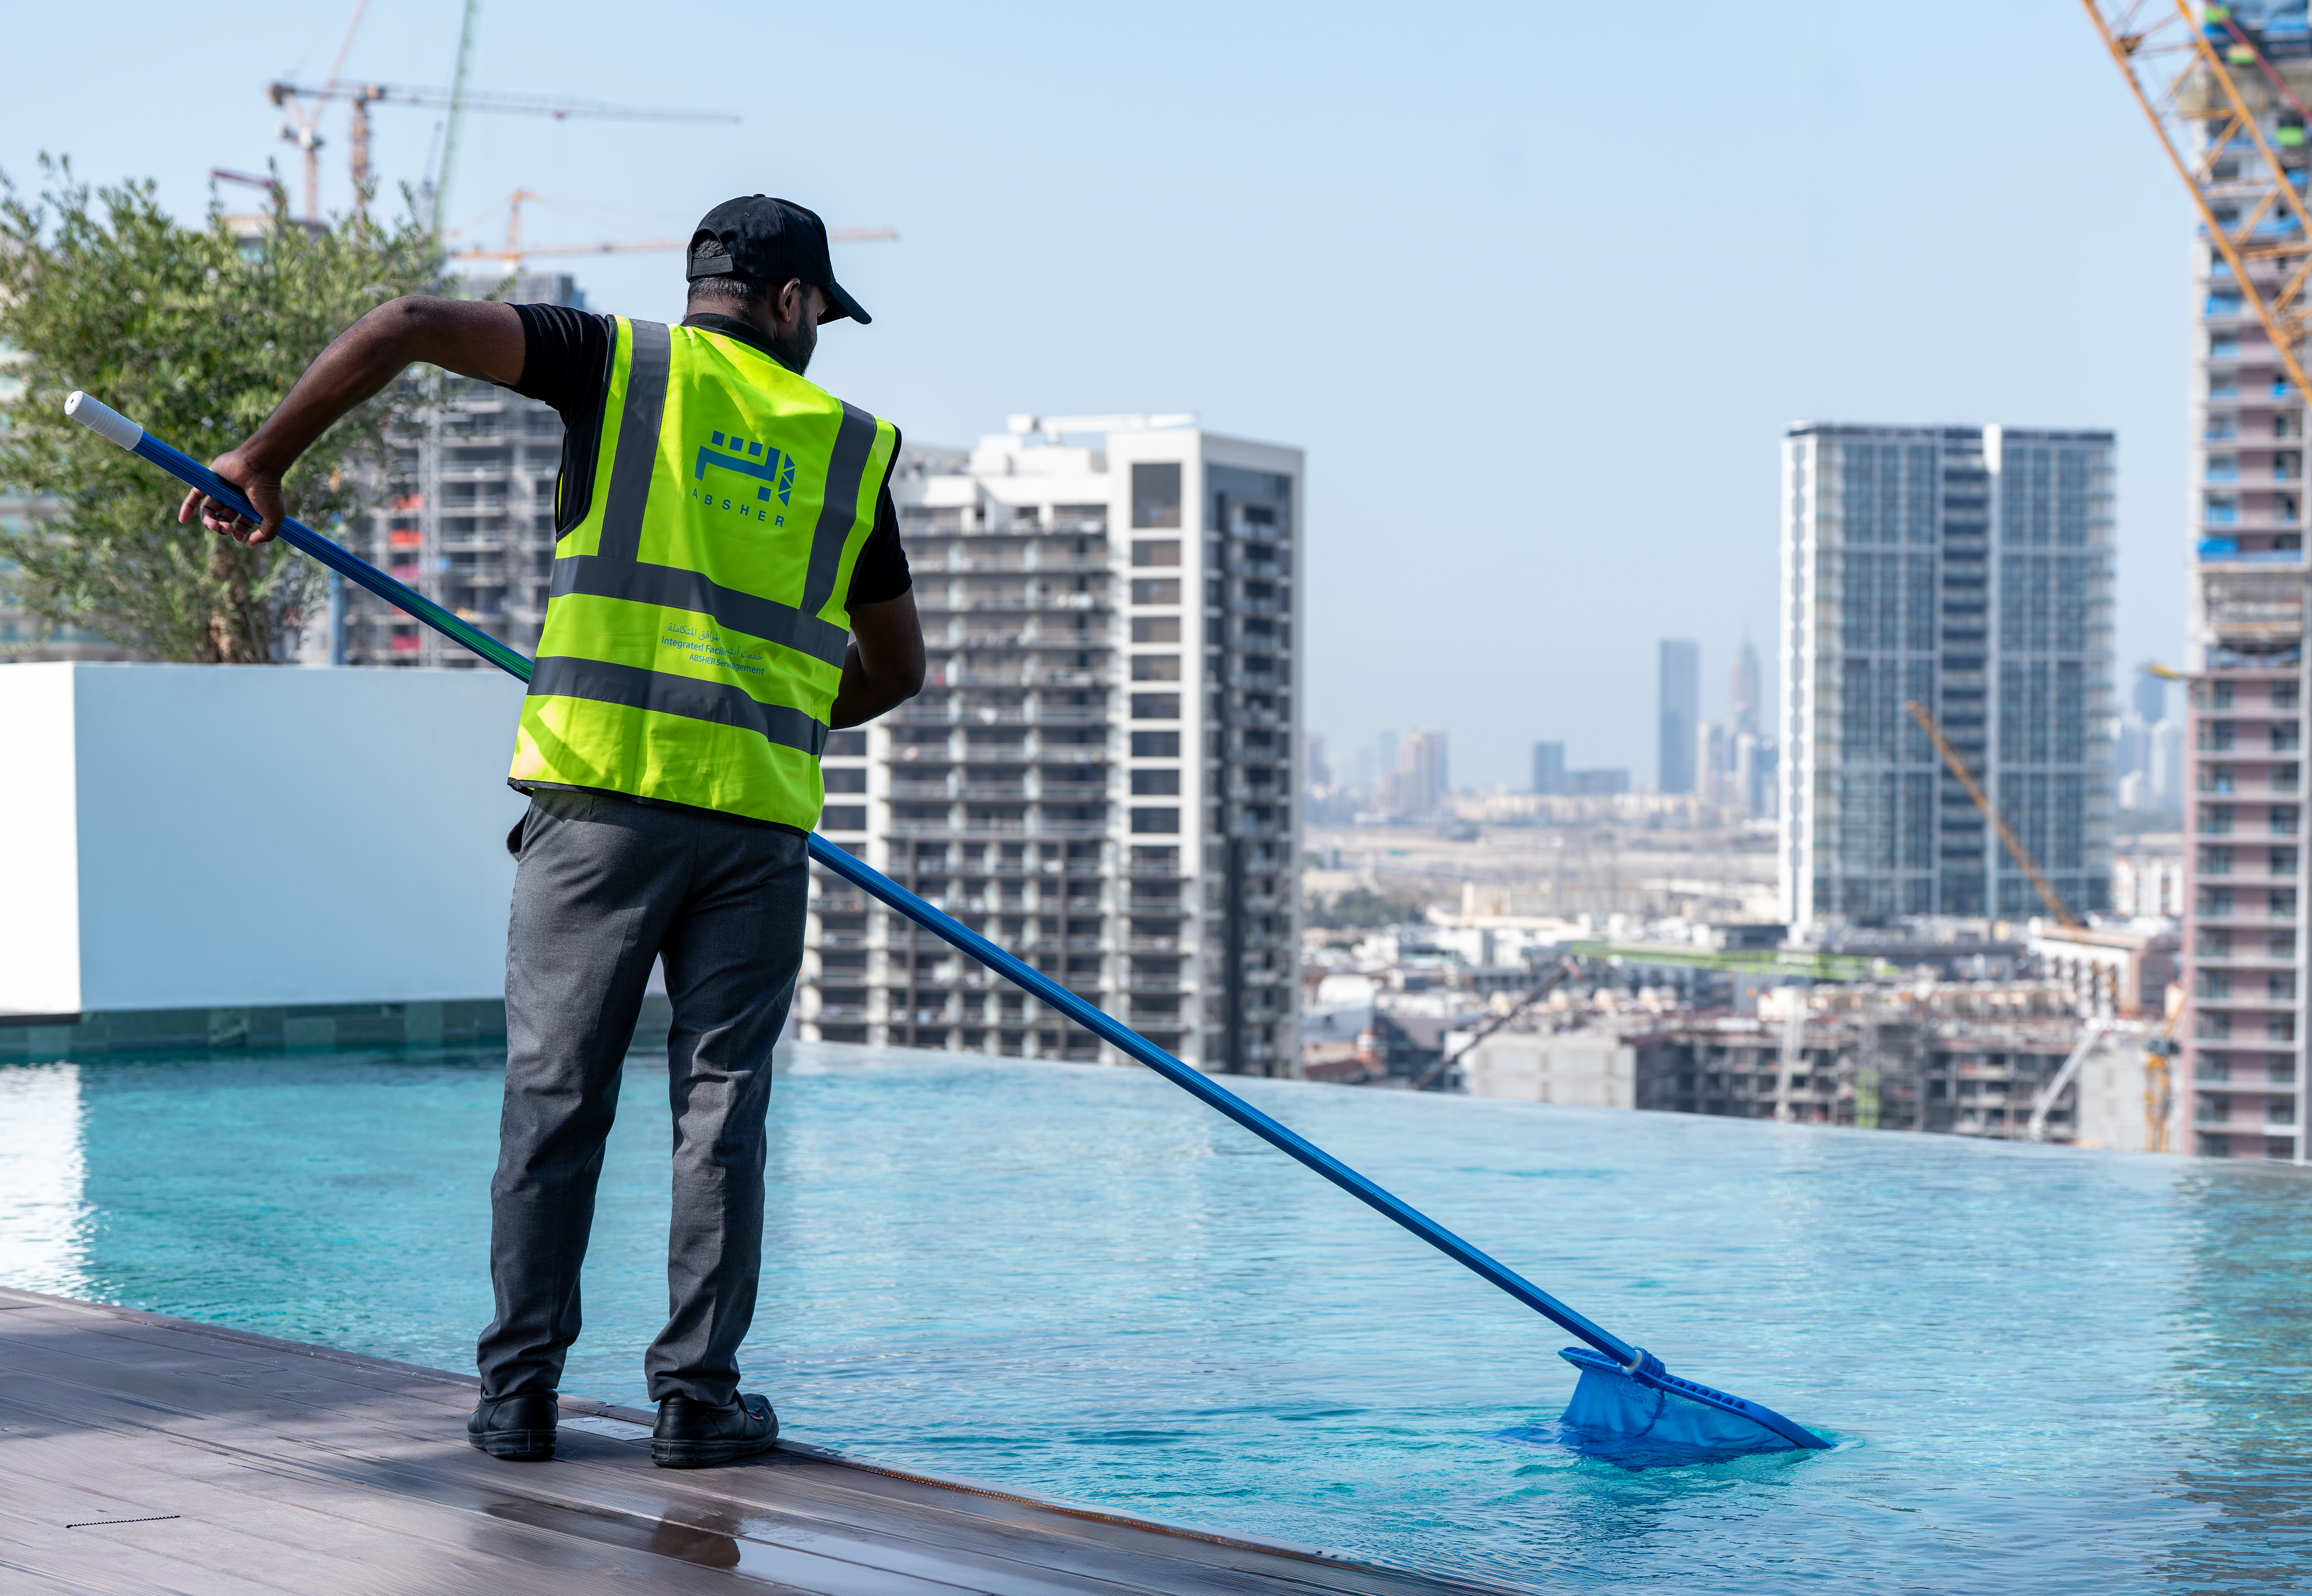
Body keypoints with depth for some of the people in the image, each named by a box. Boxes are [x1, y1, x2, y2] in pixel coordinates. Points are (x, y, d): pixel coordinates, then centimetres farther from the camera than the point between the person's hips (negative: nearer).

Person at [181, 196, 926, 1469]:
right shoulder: (850, 445, 15)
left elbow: (409, 327, -3)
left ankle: (520, 1391, 8)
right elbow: (894, 666, 22)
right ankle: (697, 1397, 7)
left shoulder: (626, 363, 8)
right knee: (720, 1103, 6)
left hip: (603, 788, -1)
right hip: (760, 810, 1)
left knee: (556, 1094, 5)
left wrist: (265, 457, 4)